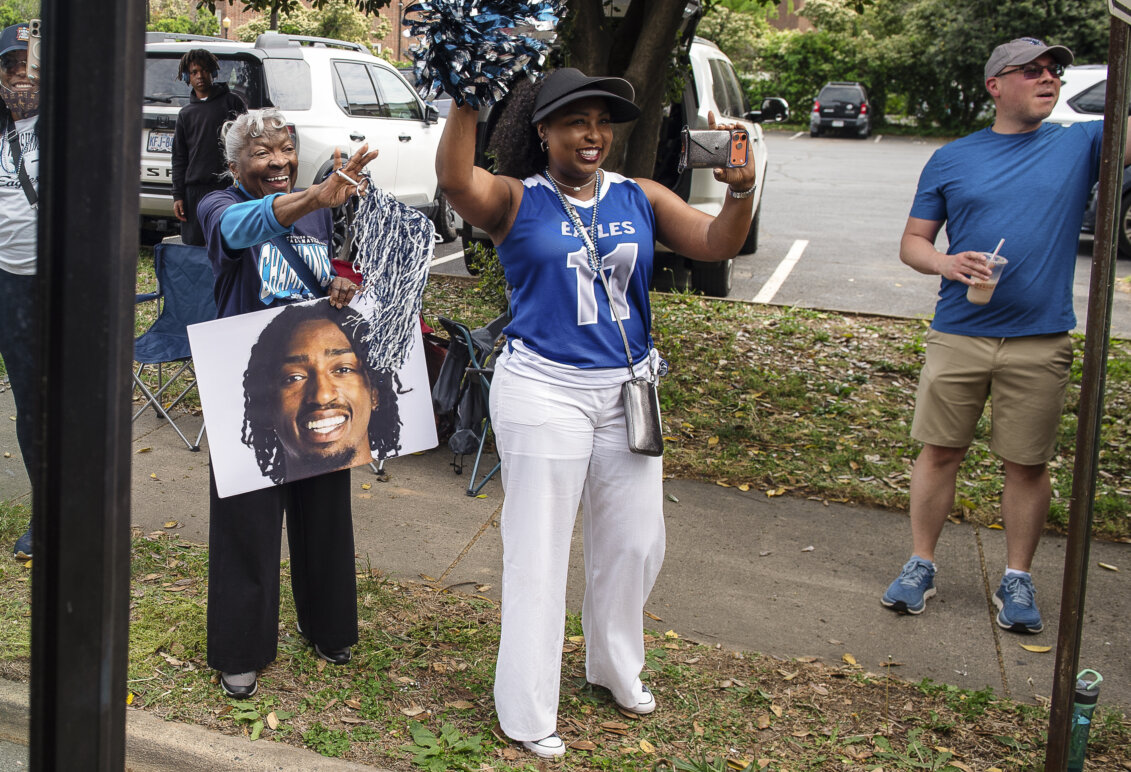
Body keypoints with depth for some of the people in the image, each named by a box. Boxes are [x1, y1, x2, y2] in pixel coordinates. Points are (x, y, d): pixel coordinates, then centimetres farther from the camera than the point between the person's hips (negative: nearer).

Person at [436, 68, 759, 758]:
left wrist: (740, 194, -25)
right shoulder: (517, 202, -5)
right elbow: (456, 179, -26)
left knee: (636, 541, 16)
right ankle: (527, 713, 17)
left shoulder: (640, 199, 5)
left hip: (624, 391, 5)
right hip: (543, 392, -5)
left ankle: (617, 665, 42)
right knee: (540, 551, 3)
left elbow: (717, 244, -5)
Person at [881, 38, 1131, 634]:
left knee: (1028, 465, 6)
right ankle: (920, 565, 19)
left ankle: (1017, 579, 21)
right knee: (940, 451, 4)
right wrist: (944, 263, -12)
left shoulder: (1080, 144, 7)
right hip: (958, 336, 0)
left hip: (1040, 343, 0)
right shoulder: (951, 160, 8)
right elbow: (912, 244, 10)